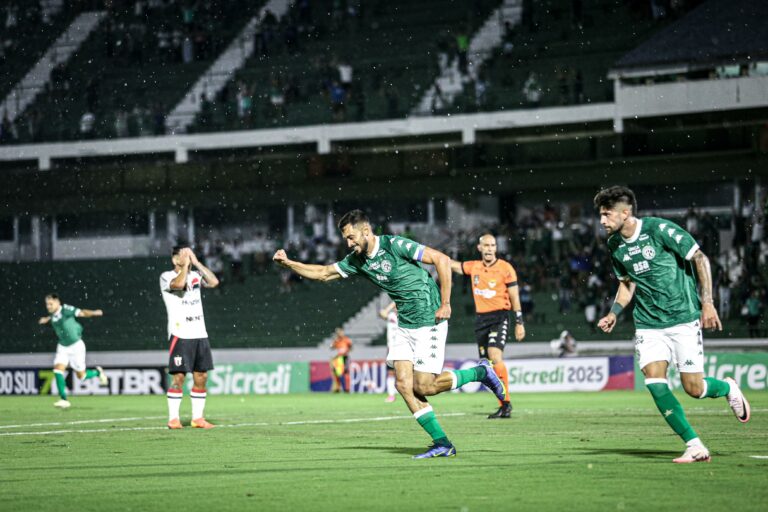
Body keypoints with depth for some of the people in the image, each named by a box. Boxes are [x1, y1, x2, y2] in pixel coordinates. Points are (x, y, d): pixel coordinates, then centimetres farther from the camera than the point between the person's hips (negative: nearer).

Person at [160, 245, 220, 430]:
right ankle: (173, 419, -3)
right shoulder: (166, 277, -2)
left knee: (201, 376, 3)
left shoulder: (195, 275, 15)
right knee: (179, 377, -8)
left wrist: (196, 262, 1)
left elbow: (214, 282, 0)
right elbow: (179, 284, -23)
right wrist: (186, 264, -10)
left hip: (200, 334, 6)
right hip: (180, 335, -6)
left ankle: (197, 417, 9)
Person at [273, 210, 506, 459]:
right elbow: (323, 273, 15)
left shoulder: (395, 245, -17)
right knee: (403, 384, -6)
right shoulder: (357, 261, 5)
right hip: (405, 325, 8)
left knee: (423, 387, -10)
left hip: (429, 321, -8)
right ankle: (442, 443, -1)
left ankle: (480, 372, 11)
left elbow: (442, 260, -17)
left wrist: (445, 303, -17)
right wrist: (288, 263, 4)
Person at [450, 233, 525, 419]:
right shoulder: (473, 267, 9)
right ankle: (504, 405, 9)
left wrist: (519, 323, -3)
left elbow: (514, 297, -1)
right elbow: (453, 265, 22)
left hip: (499, 317, -5)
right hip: (480, 318, 5)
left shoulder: (505, 268, -3)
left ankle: (506, 402, -21)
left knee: (495, 356, -23)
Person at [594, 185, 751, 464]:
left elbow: (700, 259, -7)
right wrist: (614, 313, 6)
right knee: (654, 382, -15)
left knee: (693, 388, -7)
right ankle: (695, 446, -9)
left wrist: (707, 303, -12)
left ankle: (727, 388, 30)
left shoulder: (660, 229, -13)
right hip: (648, 324, 5)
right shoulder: (615, 245, 5)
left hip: (683, 318, -5)